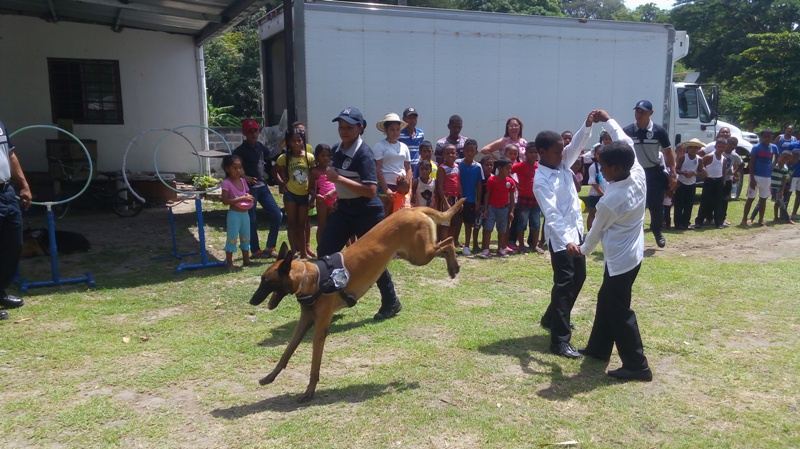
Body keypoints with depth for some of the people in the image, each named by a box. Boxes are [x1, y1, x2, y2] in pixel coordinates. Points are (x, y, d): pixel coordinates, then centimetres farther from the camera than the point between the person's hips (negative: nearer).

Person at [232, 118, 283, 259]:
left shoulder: (260, 146, 9)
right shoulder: (241, 150, -11)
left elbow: (270, 157, 28)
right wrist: (244, 177, -25)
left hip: (263, 186, 7)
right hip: (249, 188, -7)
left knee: (277, 215, 5)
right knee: (252, 220, 2)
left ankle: (270, 248, 16)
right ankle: (256, 251, 14)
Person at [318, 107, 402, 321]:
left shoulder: (364, 154, -21)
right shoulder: (336, 150, 4)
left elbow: (371, 190, -30)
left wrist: (339, 179, -31)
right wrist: (336, 194, 12)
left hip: (367, 213, -8)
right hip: (343, 209, 8)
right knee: (325, 251, 3)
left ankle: (391, 303, 22)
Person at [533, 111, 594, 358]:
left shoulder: (562, 164, 5)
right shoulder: (541, 181, -20)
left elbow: (577, 144, -1)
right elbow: (552, 214, -28)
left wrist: (588, 125, -22)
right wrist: (566, 241, -37)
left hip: (576, 230, 9)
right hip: (560, 236, -9)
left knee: (579, 277, 19)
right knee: (564, 284, -8)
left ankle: (551, 318, 36)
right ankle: (560, 340, -2)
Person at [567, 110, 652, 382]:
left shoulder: (609, 201, -26)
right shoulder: (639, 175, -9)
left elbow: (597, 231, -8)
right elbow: (626, 143, 9)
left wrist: (583, 250, 11)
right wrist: (609, 120, 15)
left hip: (619, 260, -9)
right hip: (632, 254, 9)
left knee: (620, 311, 3)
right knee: (606, 300, 21)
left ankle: (637, 366, 11)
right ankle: (599, 348, 35)